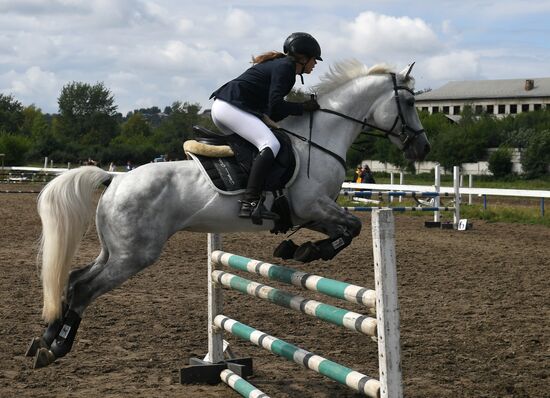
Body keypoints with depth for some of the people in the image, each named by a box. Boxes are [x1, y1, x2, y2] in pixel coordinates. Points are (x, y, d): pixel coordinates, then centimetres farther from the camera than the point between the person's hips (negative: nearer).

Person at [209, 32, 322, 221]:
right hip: (232, 108, -11)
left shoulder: (280, 65, 24)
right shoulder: (285, 68, -7)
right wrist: (303, 107, -8)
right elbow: (275, 105, -19)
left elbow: (272, 112, 24)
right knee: (271, 145, -24)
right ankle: (250, 202, -36)